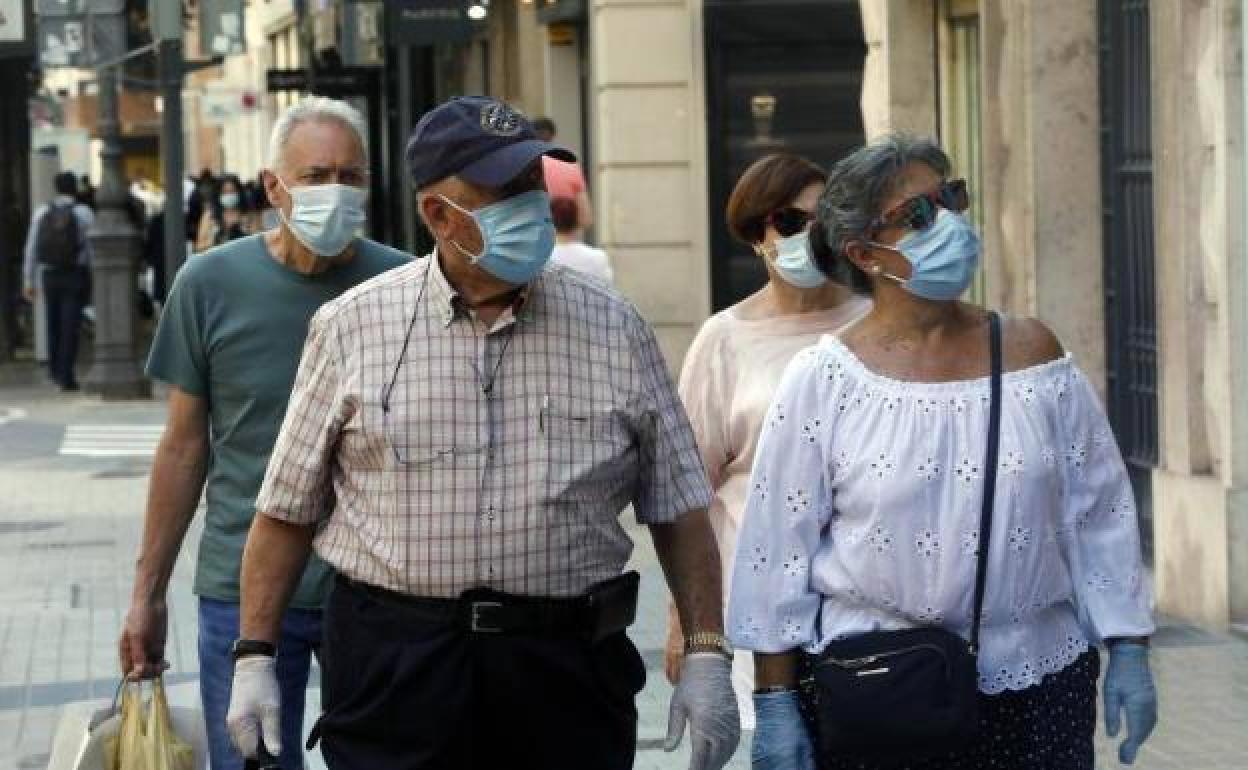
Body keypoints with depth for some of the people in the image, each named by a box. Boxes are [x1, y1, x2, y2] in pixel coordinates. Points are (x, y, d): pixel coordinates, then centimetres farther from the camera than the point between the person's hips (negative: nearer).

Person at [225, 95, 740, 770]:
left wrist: (707, 656, 0)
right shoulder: (352, 328, 2)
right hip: (393, 662, -1)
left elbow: (679, 510, 7)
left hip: (567, 666, 1)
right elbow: (287, 508, 6)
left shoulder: (614, 330, 5)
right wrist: (255, 656, 1)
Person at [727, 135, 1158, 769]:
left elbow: (1100, 514, 7)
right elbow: (778, 550, -3)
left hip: (1037, 687, 2)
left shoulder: (1031, 354, 2)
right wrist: (775, 703, -4)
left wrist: (1128, 651, 4)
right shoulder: (822, 380, -5)